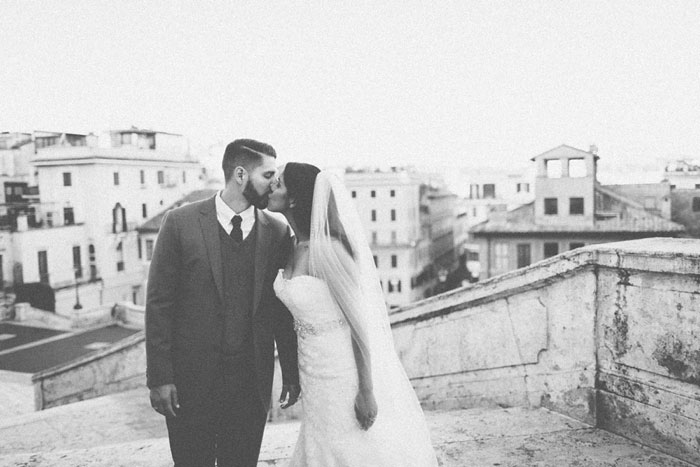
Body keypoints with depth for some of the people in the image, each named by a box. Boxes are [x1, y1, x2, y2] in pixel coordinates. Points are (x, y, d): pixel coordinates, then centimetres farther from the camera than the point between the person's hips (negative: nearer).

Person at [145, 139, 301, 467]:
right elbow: (159, 303, -5)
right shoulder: (180, 223, -6)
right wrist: (159, 377, -7)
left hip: (252, 382, 2)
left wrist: (291, 373, 7)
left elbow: (282, 309, 6)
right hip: (190, 380, -1)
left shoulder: (278, 232, 1)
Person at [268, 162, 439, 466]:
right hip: (315, 370, 8)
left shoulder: (327, 249, -24)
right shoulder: (295, 247, 1)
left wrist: (366, 392, -18)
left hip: (345, 370, -8)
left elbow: (359, 321, -21)